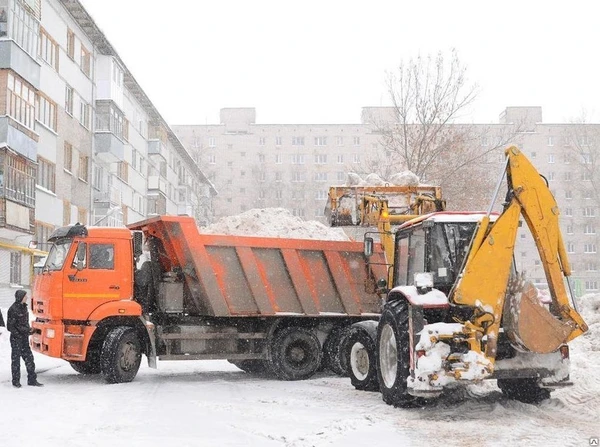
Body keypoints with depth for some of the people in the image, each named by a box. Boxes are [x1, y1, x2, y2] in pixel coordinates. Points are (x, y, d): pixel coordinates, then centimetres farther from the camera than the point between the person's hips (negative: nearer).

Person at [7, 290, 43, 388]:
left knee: (29, 358, 6)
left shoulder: (24, 307, 9)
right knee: (16, 359, 2)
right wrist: (17, 334, -18)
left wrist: (28, 329, 7)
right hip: (16, 338, -8)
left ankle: (32, 380, 11)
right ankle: (16, 381, 12)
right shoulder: (13, 309, -16)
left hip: (24, 338, 8)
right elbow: (10, 326, -14)